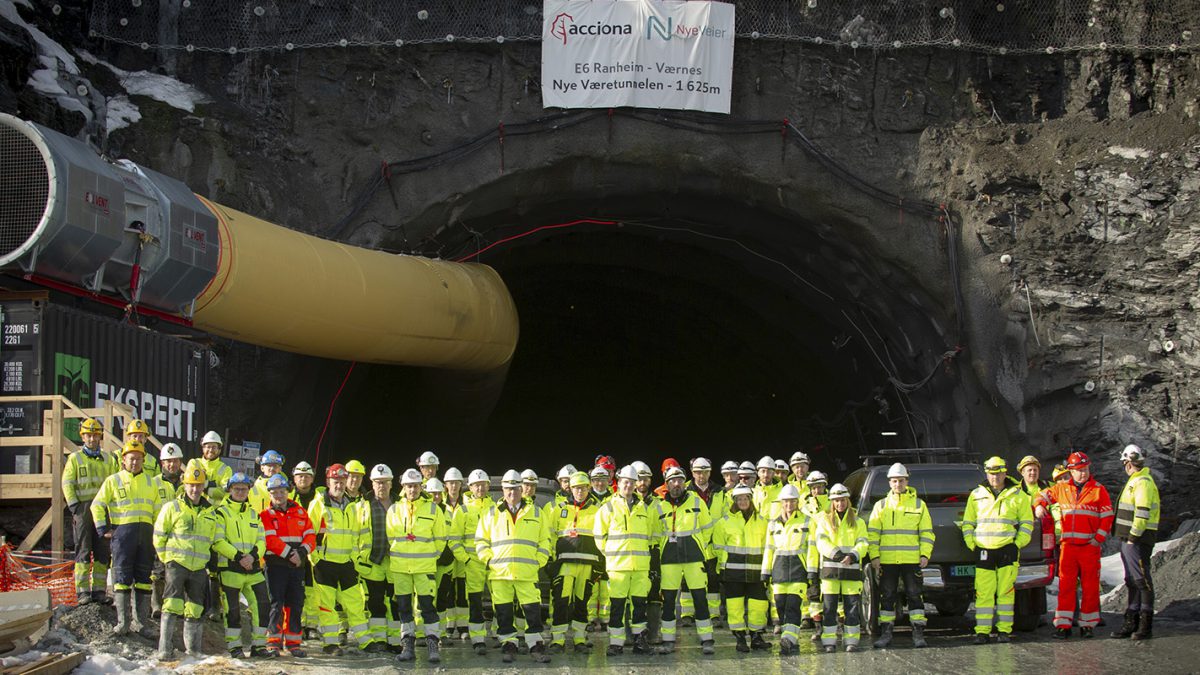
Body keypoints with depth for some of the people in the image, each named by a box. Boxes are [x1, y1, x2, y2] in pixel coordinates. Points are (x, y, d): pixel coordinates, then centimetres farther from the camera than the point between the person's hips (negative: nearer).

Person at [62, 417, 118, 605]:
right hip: (83, 508, -3)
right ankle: (82, 591, -5)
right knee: (83, 551, -5)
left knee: (103, 552, 3)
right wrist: (74, 506, -10)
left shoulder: (108, 459, 14)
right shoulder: (75, 459, 5)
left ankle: (99, 590, 8)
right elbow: (67, 484, 0)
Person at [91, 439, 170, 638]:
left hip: (146, 534, 3)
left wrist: (157, 532, 11)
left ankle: (142, 622, 10)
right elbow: (97, 505, 5)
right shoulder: (113, 481, 5)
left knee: (144, 578, 5)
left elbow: (159, 508, 20)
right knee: (122, 577, -4)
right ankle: (122, 622, -1)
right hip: (122, 531, -3)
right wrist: (103, 529, -2)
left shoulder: (151, 482, 15)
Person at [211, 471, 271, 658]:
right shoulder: (221, 512, 2)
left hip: (253, 568, 4)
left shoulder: (253, 514, 18)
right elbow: (217, 542, -8)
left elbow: (261, 540, 11)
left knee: (262, 606, -1)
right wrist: (238, 557, -17)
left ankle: (258, 645, 7)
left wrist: (253, 555, -10)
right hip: (230, 568, -4)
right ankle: (234, 646, 10)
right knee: (232, 609, 0)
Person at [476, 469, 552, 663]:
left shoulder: (535, 513, 13)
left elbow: (545, 540, 15)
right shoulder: (492, 514, 12)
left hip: (527, 572, -1)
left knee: (532, 610, -5)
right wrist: (488, 559, 1)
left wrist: (538, 561, 3)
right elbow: (480, 539, 14)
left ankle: (536, 647, 0)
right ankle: (508, 646, 10)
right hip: (499, 572, 1)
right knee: (503, 612, 2)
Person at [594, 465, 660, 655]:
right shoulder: (609, 507, 2)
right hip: (617, 564, -3)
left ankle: (639, 639, 12)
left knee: (640, 602, 4)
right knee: (617, 604, -4)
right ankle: (616, 643, 0)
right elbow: (598, 533, 7)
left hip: (640, 565, 3)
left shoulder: (643, 508, 13)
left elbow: (652, 532, 25)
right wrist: (609, 552, 5)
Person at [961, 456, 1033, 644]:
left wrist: (1018, 544, 0)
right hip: (983, 551, 1)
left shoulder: (1017, 495, 7)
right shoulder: (976, 495, 12)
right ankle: (982, 631, -1)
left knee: (1006, 592, -2)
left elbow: (1027, 523, 10)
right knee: (983, 593, -4)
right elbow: (968, 523, 16)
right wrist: (972, 544, 4)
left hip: (1007, 550, -1)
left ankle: (1004, 630, 4)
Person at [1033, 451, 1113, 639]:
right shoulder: (1062, 489, 11)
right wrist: (1039, 506, 2)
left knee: (1090, 586, 2)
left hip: (1090, 546, -2)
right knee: (1065, 585, -2)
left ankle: (1088, 624, 9)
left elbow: (1107, 517, 2)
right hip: (1068, 544, 2)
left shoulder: (1098, 490, 3)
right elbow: (1044, 495, 24)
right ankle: (1063, 625, -2)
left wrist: (1099, 538, -7)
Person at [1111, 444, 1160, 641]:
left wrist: (1133, 536, -19)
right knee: (1132, 581, 12)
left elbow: (1142, 513, -22)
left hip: (1138, 541, -11)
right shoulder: (1135, 481, 18)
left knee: (1142, 580, -7)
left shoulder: (1143, 483, -15)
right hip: (1129, 539, 11)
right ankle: (1131, 622, 17)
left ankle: (1146, 624, -6)